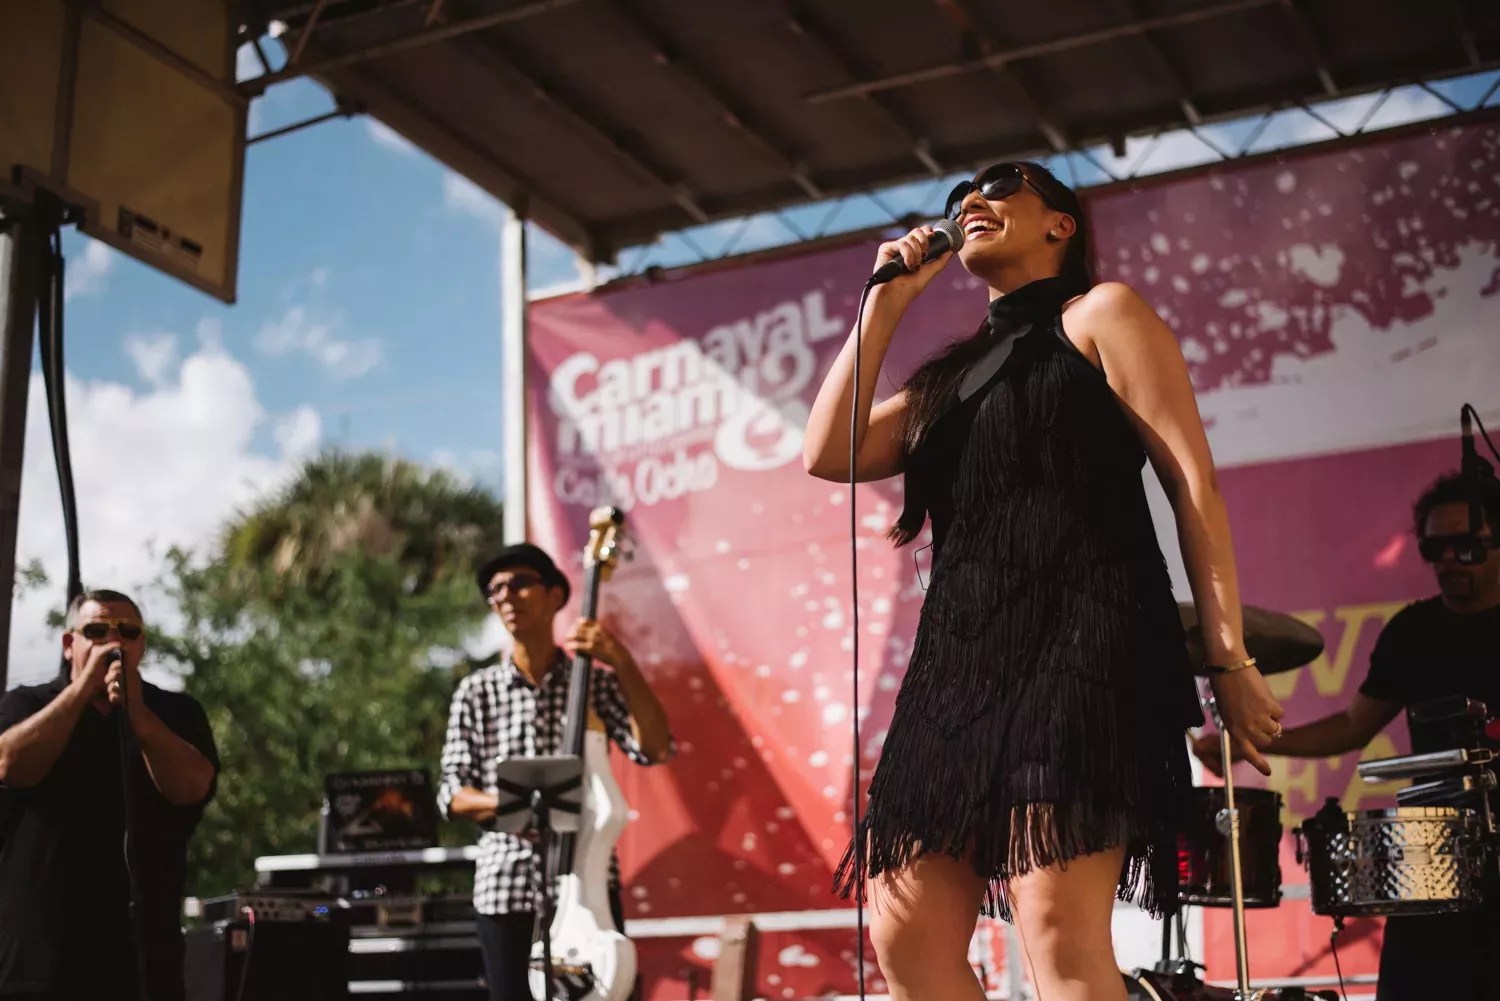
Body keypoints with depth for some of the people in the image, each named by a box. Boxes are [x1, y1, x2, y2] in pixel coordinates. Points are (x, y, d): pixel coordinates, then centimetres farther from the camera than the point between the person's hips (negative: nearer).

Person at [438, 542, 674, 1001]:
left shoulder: (596, 681, 4)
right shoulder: (476, 691, 6)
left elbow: (655, 748, -9)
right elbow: (451, 793, 4)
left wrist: (623, 663, -17)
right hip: (505, 886, 1)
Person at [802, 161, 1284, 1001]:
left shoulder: (1100, 313, 9)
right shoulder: (953, 375, 27)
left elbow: (1193, 481, -1)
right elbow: (828, 454, 14)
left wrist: (1229, 658, -11)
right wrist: (884, 306, 15)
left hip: (1079, 636, -7)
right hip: (963, 657, 7)